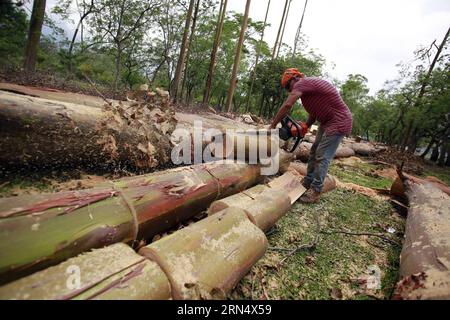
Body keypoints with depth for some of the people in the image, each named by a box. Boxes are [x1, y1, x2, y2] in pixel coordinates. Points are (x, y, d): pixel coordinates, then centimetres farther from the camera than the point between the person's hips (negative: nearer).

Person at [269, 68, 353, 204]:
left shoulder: (302, 83, -15)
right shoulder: (309, 87, 15)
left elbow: (287, 105, -27)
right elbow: (314, 112, 14)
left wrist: (272, 126, -22)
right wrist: (306, 126, 0)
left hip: (339, 122, -10)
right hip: (327, 122, 10)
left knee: (322, 157, -10)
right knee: (314, 152, 11)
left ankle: (315, 192, -4)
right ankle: (307, 183, 19)